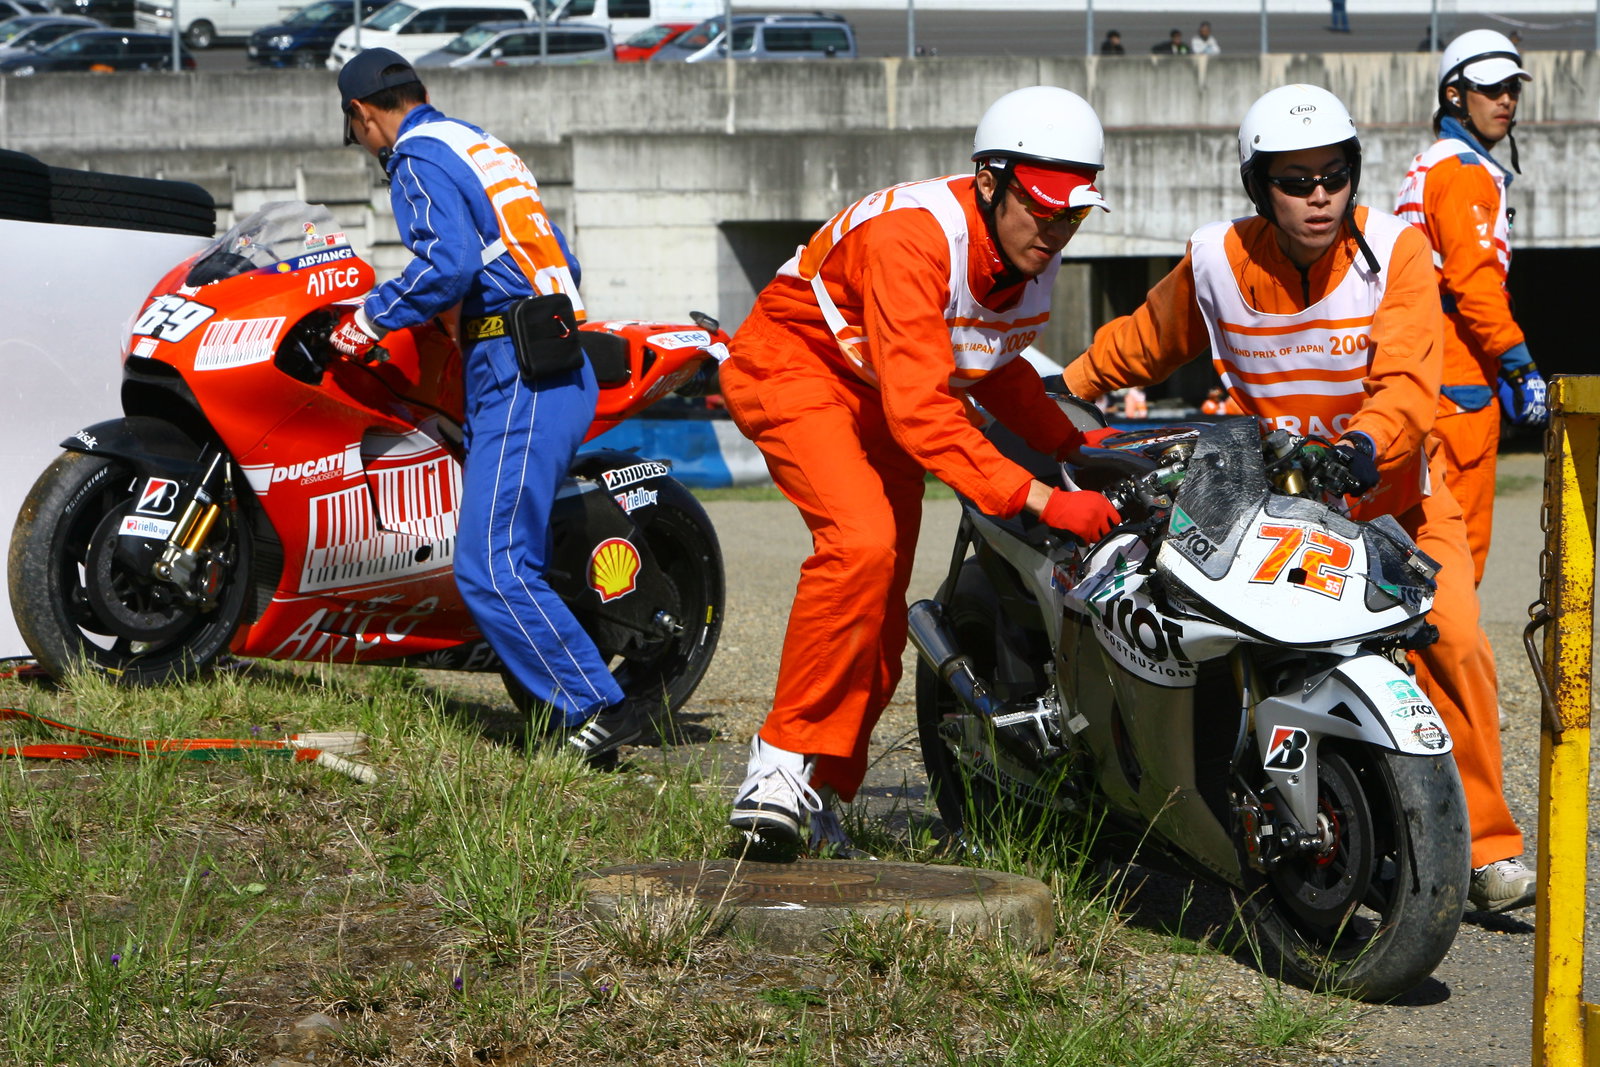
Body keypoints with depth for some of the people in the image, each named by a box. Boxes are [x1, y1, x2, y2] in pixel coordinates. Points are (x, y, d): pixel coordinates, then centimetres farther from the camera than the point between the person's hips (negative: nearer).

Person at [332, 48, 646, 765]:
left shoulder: (418, 156, -4)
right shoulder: (481, 144, 24)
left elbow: (448, 263, -19)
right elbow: (551, 257, 29)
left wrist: (372, 317, -7)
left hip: (517, 376, -10)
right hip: (563, 369, 10)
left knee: (491, 568, -14)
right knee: (517, 557, 12)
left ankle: (600, 709, -19)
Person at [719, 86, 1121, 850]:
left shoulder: (1033, 257, -6)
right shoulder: (913, 234, -32)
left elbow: (992, 366, 14)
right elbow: (918, 404, -38)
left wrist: (1074, 444, 0)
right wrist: (1039, 499, -42)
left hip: (887, 405, 8)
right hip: (795, 362, -8)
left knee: (881, 621, 5)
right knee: (863, 542, -31)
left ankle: (822, 794, 19)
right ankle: (785, 753, -22)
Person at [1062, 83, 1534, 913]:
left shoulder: (1394, 250, -12)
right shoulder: (1217, 260, -5)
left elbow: (1407, 385, -23)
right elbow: (1146, 339, 16)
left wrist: (1365, 443, -42)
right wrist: (1058, 386, 17)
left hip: (1391, 488, -1)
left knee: (1453, 642, -20)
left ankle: (1486, 845, -10)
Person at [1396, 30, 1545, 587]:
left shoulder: (1426, 167, 21)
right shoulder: (1467, 171, -10)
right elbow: (1475, 281, -19)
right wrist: (1521, 368, -17)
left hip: (1423, 369, 10)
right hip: (1461, 376, -10)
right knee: (1462, 536, -10)